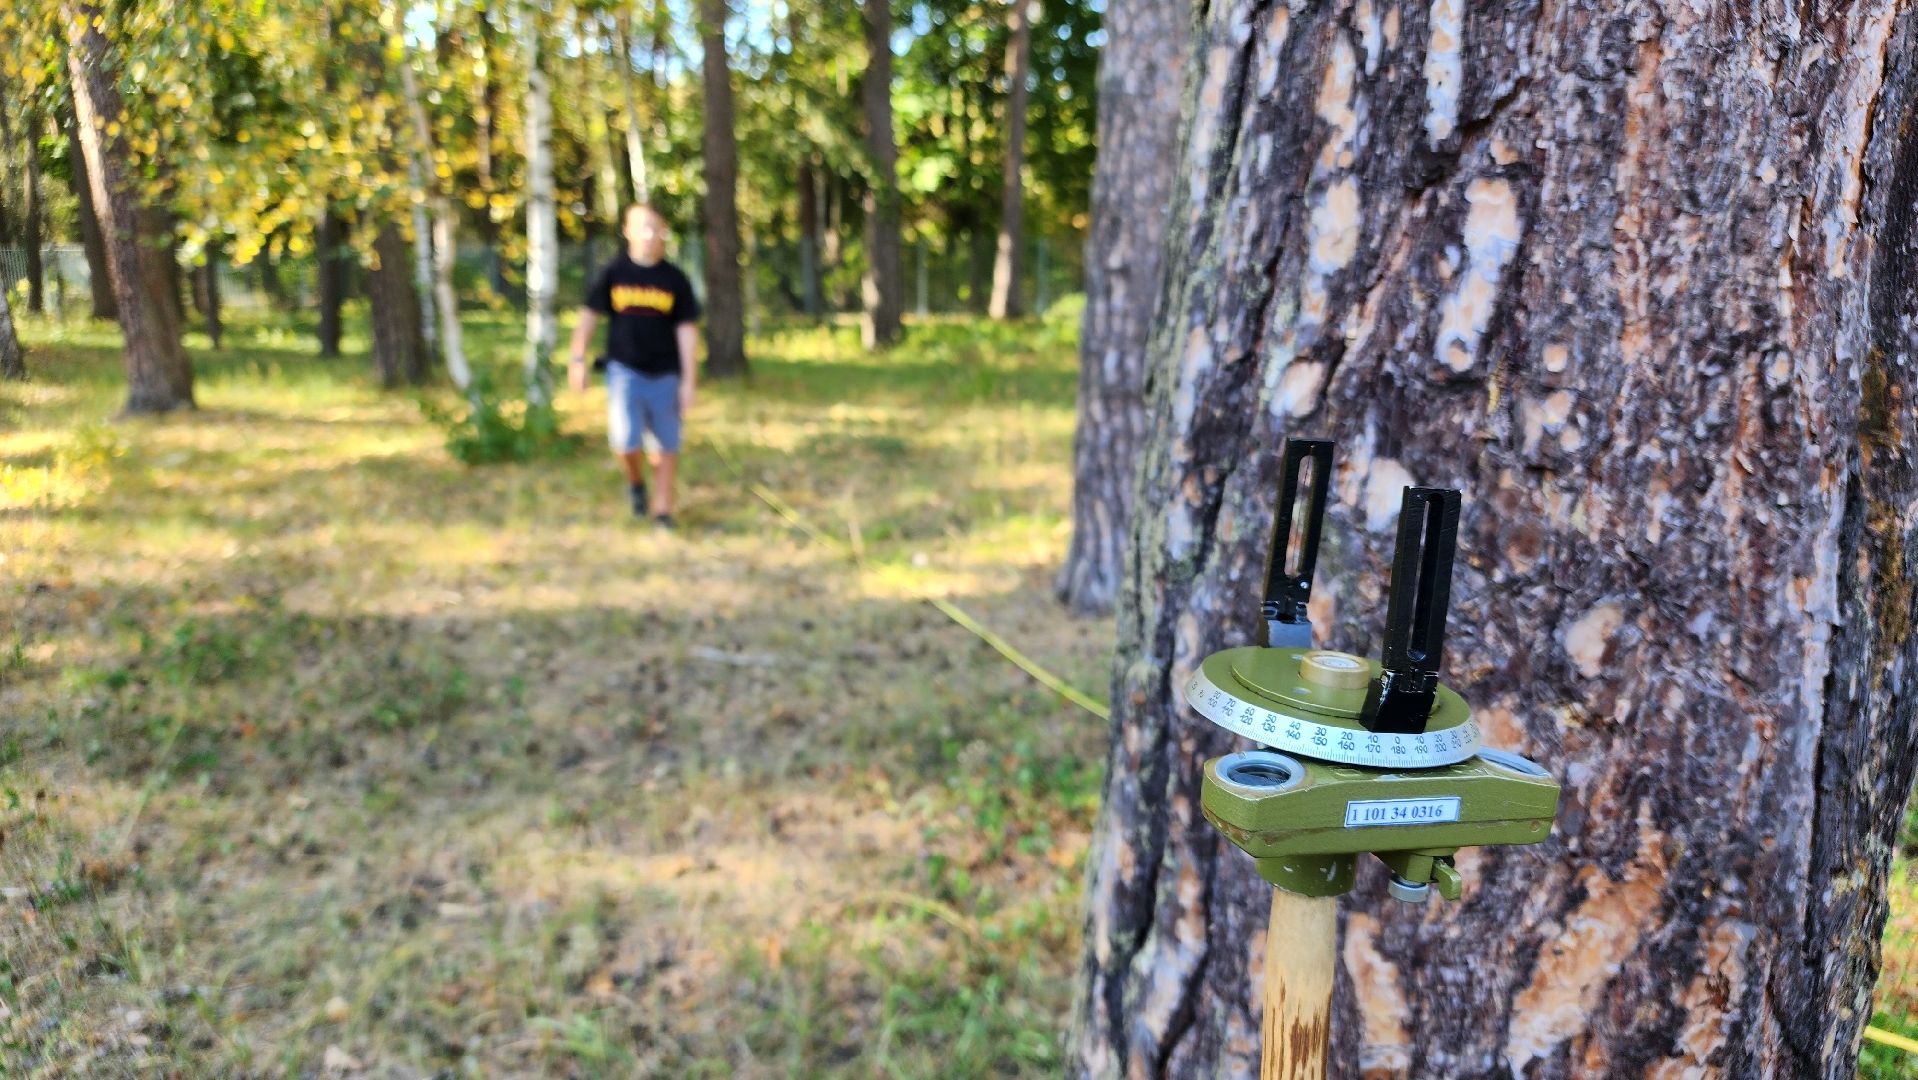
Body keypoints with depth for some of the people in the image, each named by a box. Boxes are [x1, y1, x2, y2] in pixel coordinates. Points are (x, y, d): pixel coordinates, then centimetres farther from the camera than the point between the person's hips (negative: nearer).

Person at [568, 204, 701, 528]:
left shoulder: (675, 279, -1)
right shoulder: (613, 273, -1)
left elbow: (687, 330, 0)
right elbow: (590, 315, 7)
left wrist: (688, 382, -3)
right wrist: (578, 360, 3)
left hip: (664, 373, 1)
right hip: (623, 370, -1)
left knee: (665, 445, 5)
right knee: (625, 440, -14)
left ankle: (662, 508, 19)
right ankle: (635, 481, 18)